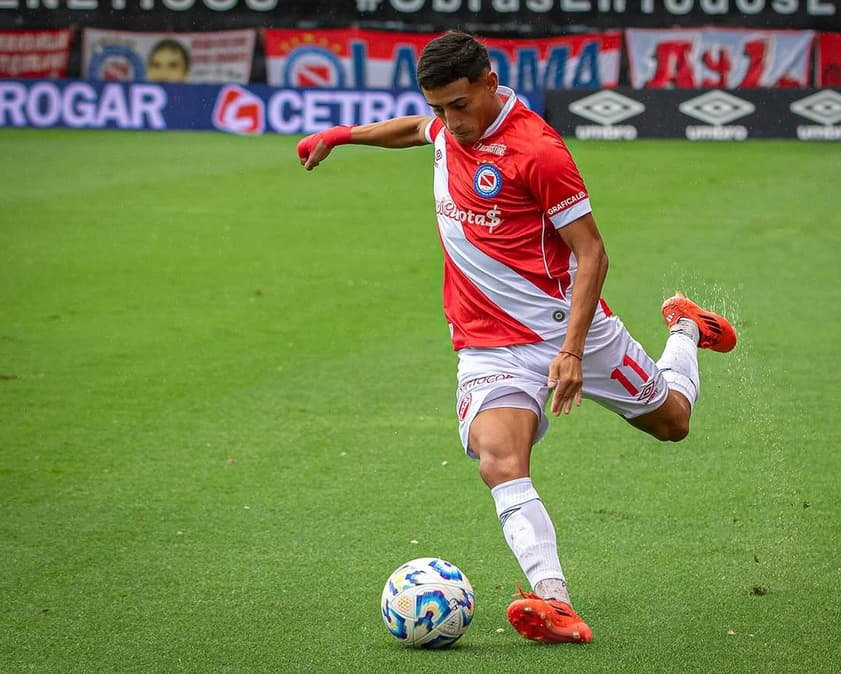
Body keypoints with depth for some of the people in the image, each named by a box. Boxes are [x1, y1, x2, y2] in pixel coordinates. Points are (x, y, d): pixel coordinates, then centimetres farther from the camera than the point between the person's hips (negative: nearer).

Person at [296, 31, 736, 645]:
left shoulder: (536, 150, -20)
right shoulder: (451, 125, 1)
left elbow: (591, 253, -17)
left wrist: (572, 351, -24)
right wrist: (340, 135, 31)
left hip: (567, 323, -4)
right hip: (490, 344, 4)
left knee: (671, 420, 16)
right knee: (499, 462, -24)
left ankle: (686, 329, 49)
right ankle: (554, 603, -38)